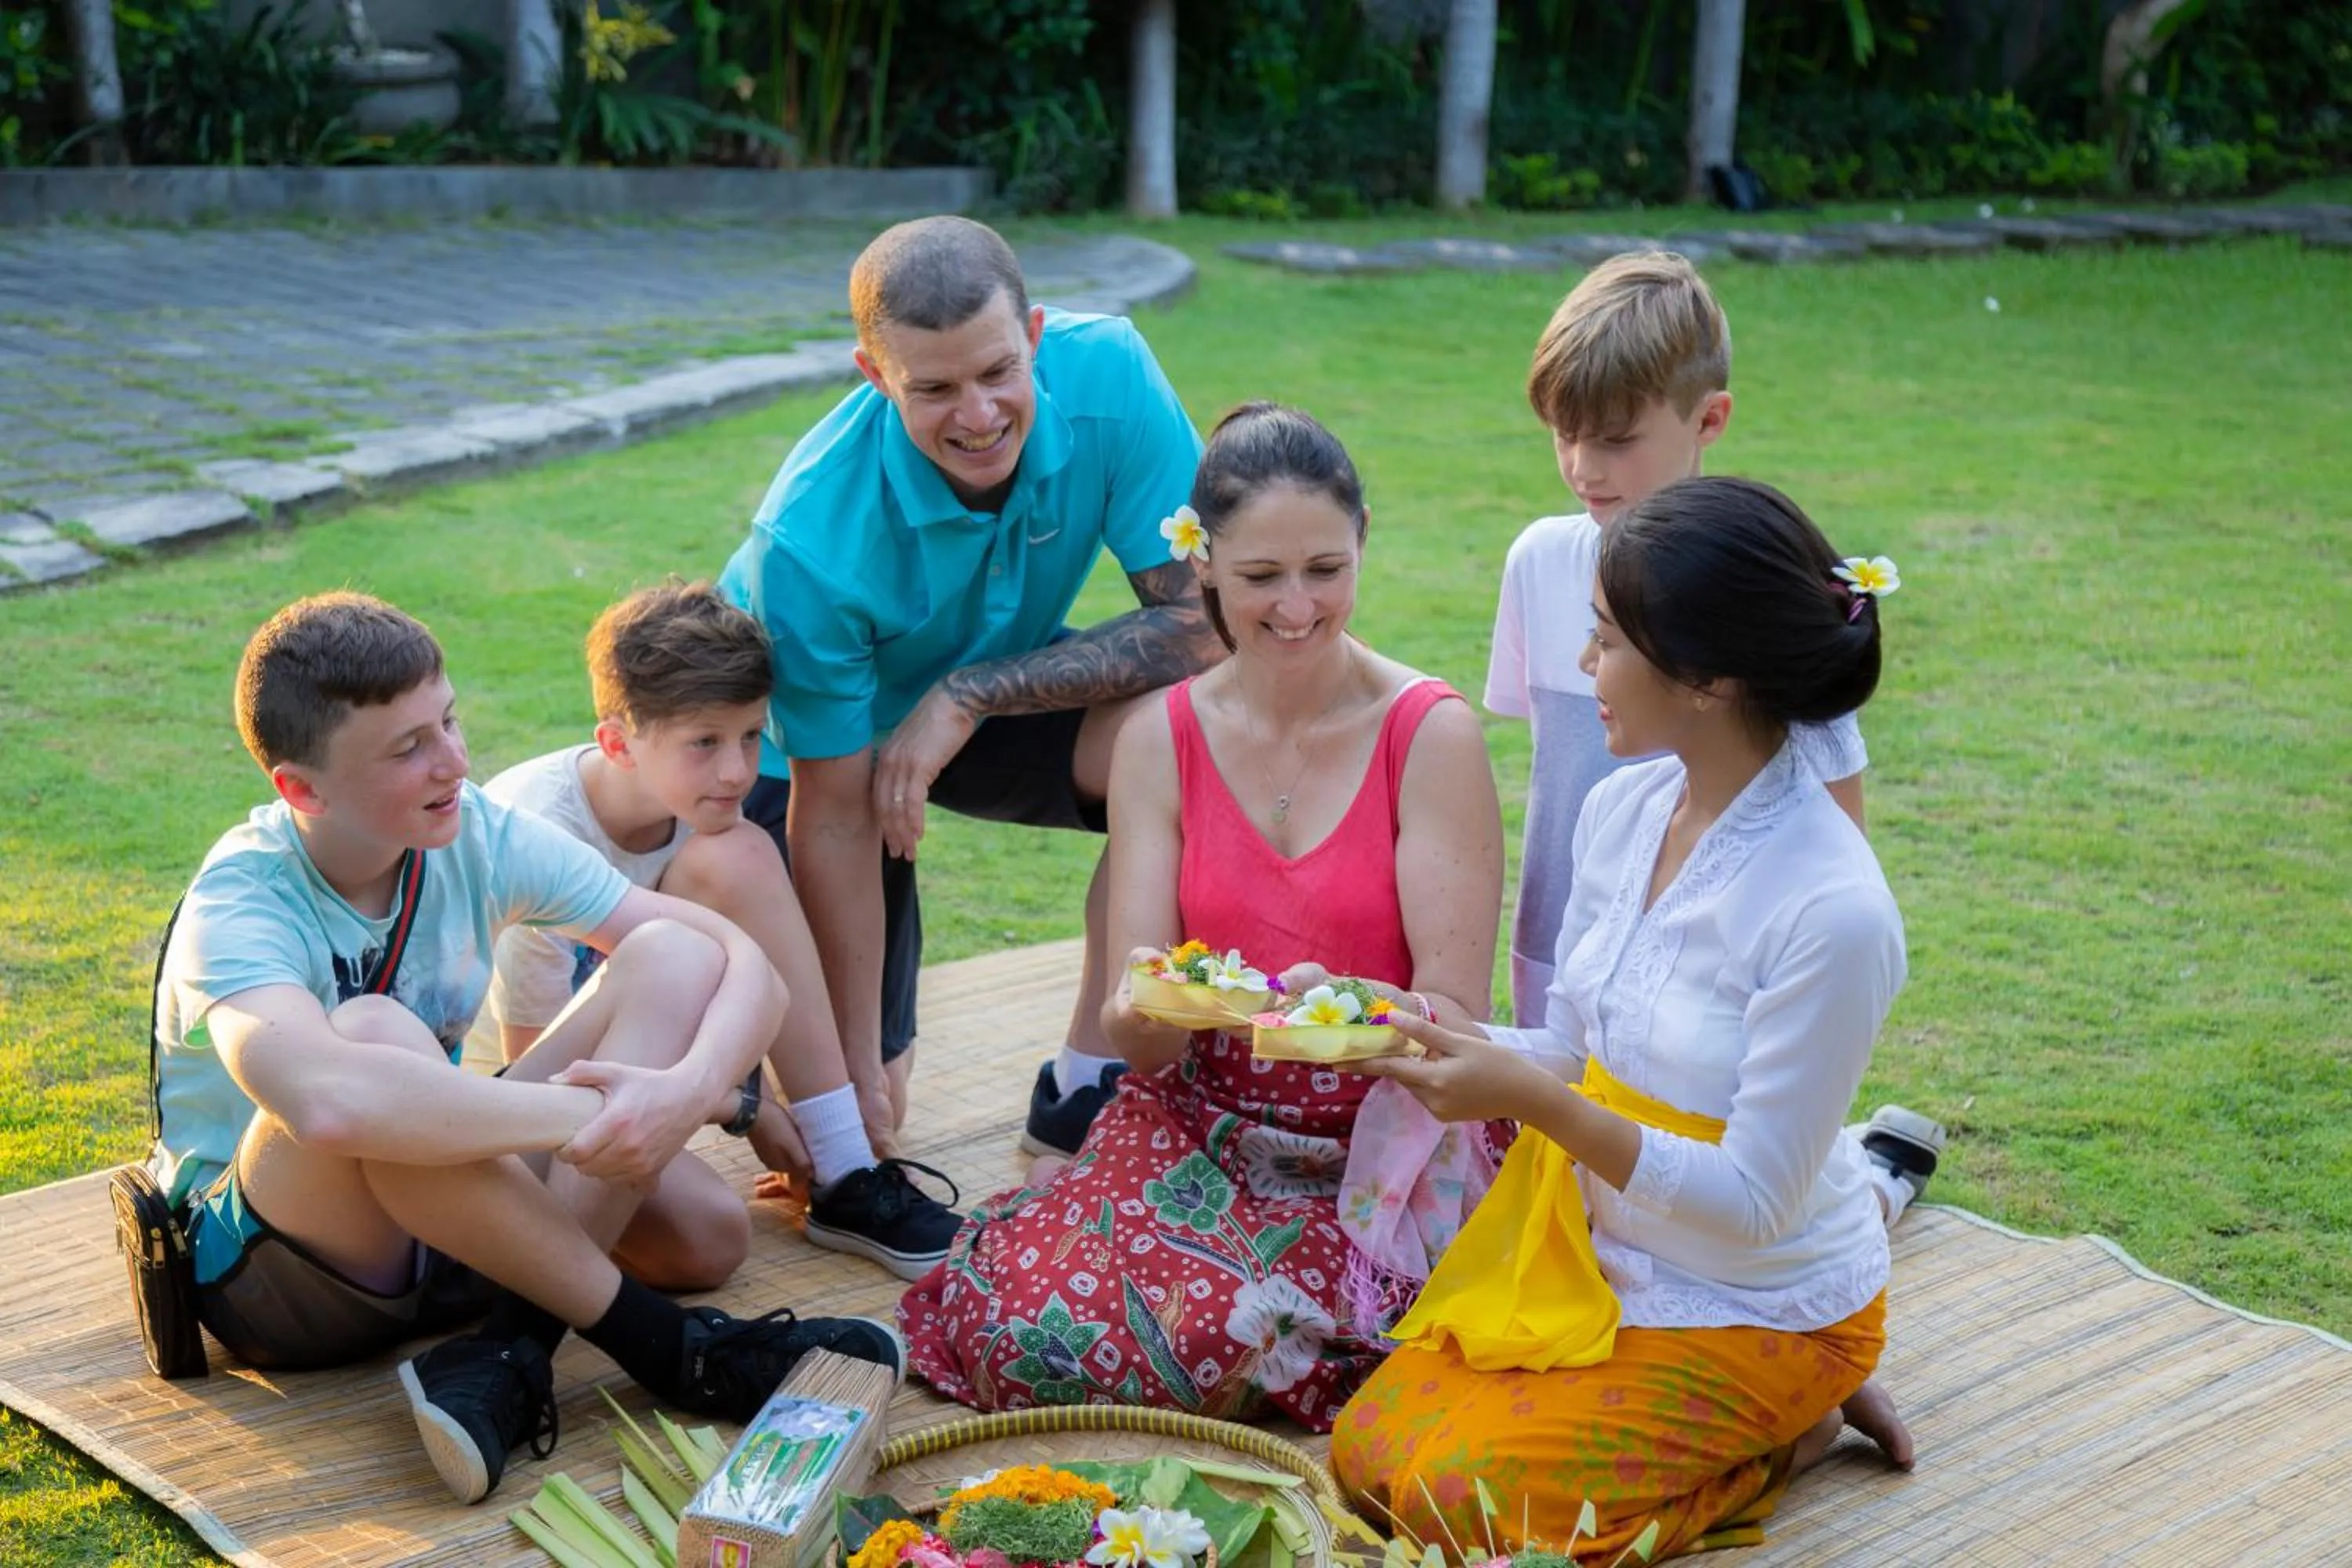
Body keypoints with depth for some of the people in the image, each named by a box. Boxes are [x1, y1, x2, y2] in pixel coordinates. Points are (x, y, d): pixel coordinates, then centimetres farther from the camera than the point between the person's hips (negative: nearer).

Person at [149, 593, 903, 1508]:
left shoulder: (480, 835, -8)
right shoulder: (240, 908, -24)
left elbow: (743, 967, -11)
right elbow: (327, 1100, -48)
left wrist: (690, 1089, -33)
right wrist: (594, 1114, -40)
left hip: (450, 1216, 6)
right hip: (264, 1268, -6)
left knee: (671, 958, -13)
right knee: (375, 1032, -37)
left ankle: (512, 1355, -25)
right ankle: (656, 1341, -25)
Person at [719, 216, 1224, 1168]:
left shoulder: (1105, 373, -28)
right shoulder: (810, 542, -35)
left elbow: (1204, 620, -26)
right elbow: (832, 816, -27)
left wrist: (972, 695, -31)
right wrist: (858, 1082, -23)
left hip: (989, 708, 3)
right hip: (806, 754, -3)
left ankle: (1085, 1091, -13)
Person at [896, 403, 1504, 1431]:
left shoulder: (1429, 733, -9)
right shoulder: (1163, 736, 1)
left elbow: (1457, 1016, -11)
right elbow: (1135, 1038, -2)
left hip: (1379, 1141, -3)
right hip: (1197, 1122, 3)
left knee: (1217, 1332, -28)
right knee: (1019, 1325, -23)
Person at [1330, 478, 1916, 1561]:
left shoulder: (1831, 911, -28)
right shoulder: (1625, 807, -5)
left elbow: (1753, 1203, -24)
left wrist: (1534, 1100, -31)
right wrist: (1432, 1036, -12)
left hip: (1759, 1305, -7)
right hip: (1600, 1257, 7)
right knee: (1367, 1455, 0)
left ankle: (1790, 1424, 5)